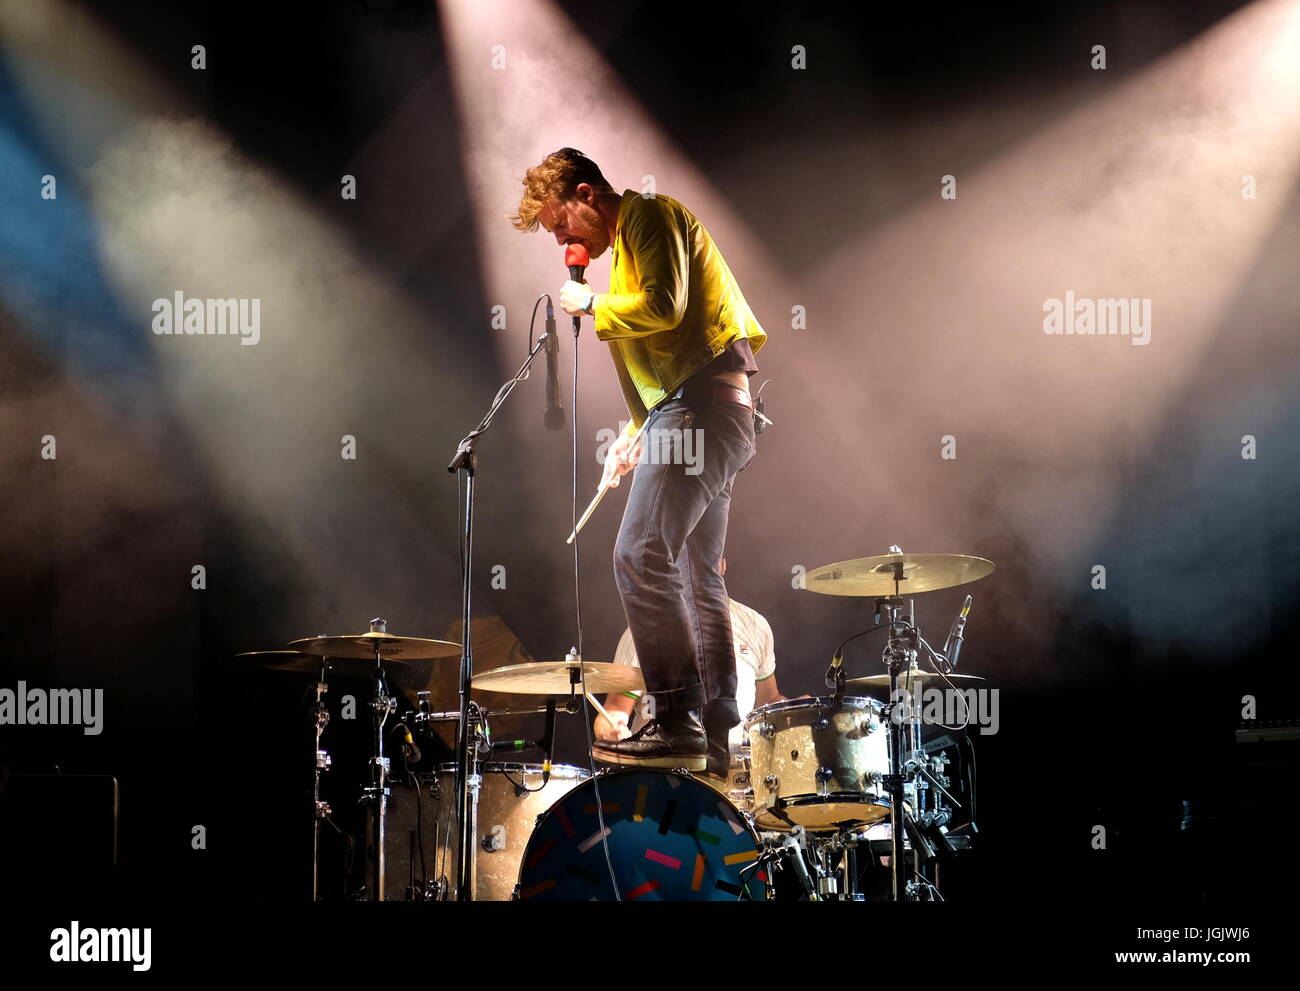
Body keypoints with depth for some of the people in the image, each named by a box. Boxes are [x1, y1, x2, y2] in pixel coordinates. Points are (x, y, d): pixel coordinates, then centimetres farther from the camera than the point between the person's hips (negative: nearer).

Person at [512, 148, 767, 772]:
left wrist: (592, 307, -3)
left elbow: (665, 307, -18)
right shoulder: (626, 242, 28)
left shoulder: (648, 214, -3)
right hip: (702, 411, 11)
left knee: (641, 557, -19)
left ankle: (678, 723, -23)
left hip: (702, 401, -11)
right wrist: (636, 431, 20)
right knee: (696, 576, 10)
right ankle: (719, 730, 11)